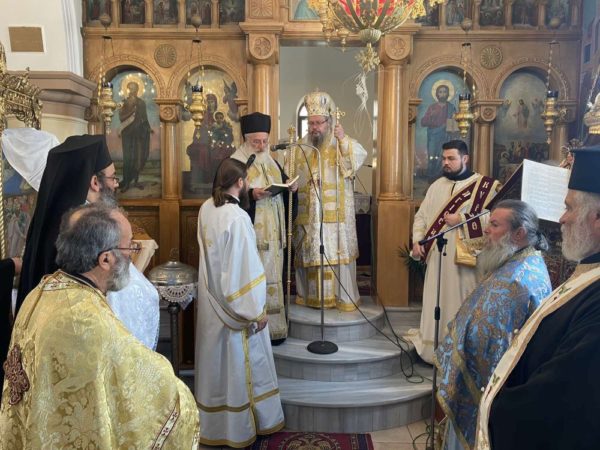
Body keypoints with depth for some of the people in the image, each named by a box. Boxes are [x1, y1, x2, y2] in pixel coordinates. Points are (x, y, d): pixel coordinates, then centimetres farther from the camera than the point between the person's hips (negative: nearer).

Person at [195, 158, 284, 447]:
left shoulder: (206, 209, 0)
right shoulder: (237, 217, -25)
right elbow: (246, 268, -23)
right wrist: (257, 310, -14)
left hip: (211, 300, 8)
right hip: (234, 305, -8)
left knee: (216, 359, 20)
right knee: (238, 363, 8)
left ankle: (213, 423, 37)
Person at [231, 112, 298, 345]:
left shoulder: (272, 163, 16)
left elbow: (283, 191, 21)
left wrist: (291, 187, -1)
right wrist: (251, 194, -24)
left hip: (273, 233, 7)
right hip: (250, 233, -6)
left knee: (272, 277, 10)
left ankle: (273, 327, 19)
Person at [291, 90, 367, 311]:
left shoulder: (342, 145, 4)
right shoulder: (300, 148, 12)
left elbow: (360, 157, -15)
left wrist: (343, 139, -23)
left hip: (335, 215, -3)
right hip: (307, 216, 3)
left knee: (337, 253, -1)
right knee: (309, 256, 7)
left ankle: (343, 297, 8)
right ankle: (310, 295, 19)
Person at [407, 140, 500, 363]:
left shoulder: (485, 186, -3)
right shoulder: (436, 186, 13)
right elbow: (421, 216, 12)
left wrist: (461, 220, -14)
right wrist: (417, 240, -1)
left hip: (464, 257, -5)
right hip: (437, 257, 5)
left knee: (461, 304, 1)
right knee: (435, 302, 10)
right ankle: (433, 347, 22)